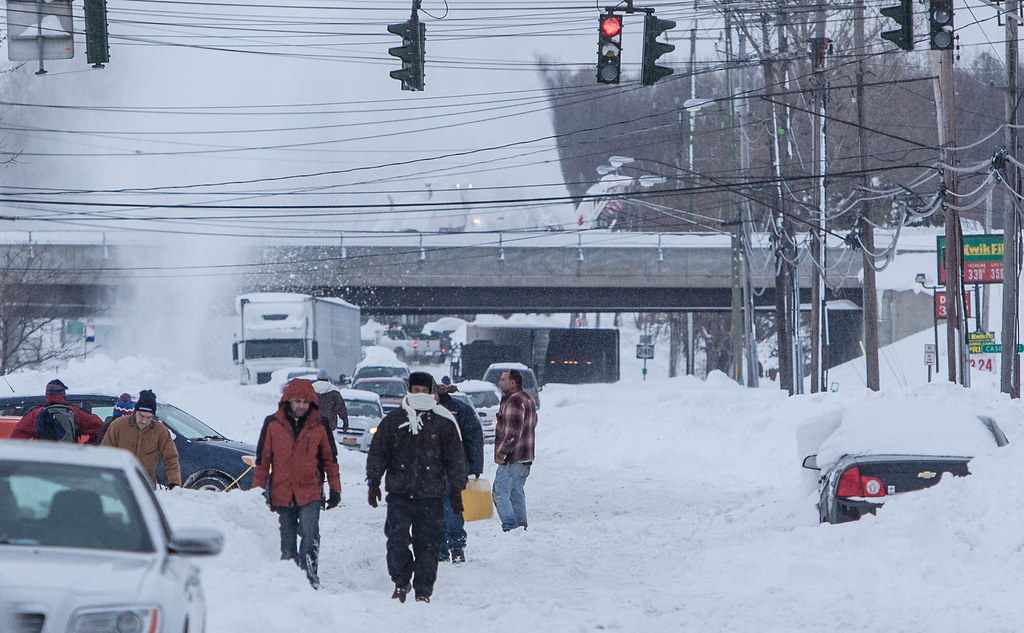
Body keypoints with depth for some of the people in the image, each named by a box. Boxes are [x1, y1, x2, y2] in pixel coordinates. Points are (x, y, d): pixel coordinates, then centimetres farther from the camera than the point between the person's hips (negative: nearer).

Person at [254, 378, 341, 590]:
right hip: (282, 494, 1)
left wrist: (335, 488, 10)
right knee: (287, 544, 6)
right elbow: (262, 460, 8)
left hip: (310, 494, -1)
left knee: (310, 538, -16)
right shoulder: (273, 424, 3)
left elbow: (329, 459, 13)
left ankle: (310, 577, -9)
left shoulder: (319, 426, 4)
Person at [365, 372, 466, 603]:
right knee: (397, 541, -7)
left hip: (430, 496, -1)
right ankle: (401, 582, 13)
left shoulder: (443, 422, 5)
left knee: (427, 544, -2)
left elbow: (454, 459, 8)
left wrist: (456, 490, 4)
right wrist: (373, 481, 2)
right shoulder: (393, 420, 8)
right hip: (399, 492, 1)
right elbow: (378, 452, 11)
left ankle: (423, 591, 7)